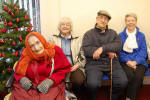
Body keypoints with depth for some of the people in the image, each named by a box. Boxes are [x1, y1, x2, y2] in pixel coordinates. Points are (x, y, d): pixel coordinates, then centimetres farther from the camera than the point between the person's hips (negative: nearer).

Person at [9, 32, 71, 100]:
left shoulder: (55, 51, -2)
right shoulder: (26, 55, 5)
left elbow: (64, 69, -1)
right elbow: (18, 72, 16)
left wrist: (50, 81, -15)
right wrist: (22, 79, -8)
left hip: (51, 86, -2)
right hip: (29, 87, 3)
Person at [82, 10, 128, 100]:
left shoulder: (113, 33, 19)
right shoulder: (89, 34, 11)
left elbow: (118, 45, 0)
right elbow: (86, 49, -6)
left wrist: (102, 48, -15)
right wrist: (107, 52, -8)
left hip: (112, 63, 3)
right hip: (94, 63, -2)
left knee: (123, 82, -23)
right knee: (92, 84, -30)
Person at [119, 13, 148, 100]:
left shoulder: (141, 36, 15)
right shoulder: (121, 36, 13)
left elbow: (143, 51, 6)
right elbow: (119, 51, 5)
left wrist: (135, 62, -12)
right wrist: (128, 61, -12)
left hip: (139, 61, 1)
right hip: (125, 61, -1)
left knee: (138, 76, -30)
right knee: (129, 75, -32)